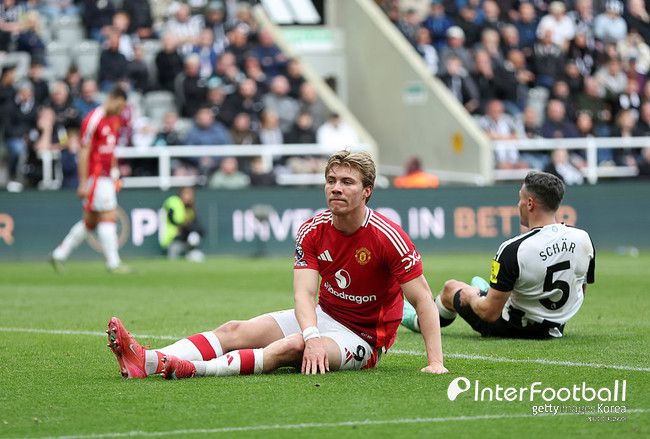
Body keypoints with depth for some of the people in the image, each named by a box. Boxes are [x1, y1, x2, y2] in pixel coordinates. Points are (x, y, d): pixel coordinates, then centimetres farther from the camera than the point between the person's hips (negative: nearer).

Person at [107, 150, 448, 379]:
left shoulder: (388, 237, -18)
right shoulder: (311, 231, -4)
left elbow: (423, 299, -16)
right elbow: (304, 292, -15)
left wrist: (435, 362, -25)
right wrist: (312, 336, -36)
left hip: (364, 337, -6)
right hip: (322, 318, 6)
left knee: (289, 346, -35)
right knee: (235, 331, -13)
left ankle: (189, 368, -52)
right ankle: (147, 362, -33)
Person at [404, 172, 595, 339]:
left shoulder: (514, 250, -32)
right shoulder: (583, 239, -14)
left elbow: (490, 313, -26)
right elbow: (580, 294, 2)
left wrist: (470, 297, -3)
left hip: (514, 328, -5)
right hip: (555, 329, 5)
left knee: (451, 288, 23)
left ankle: (420, 321, 55)